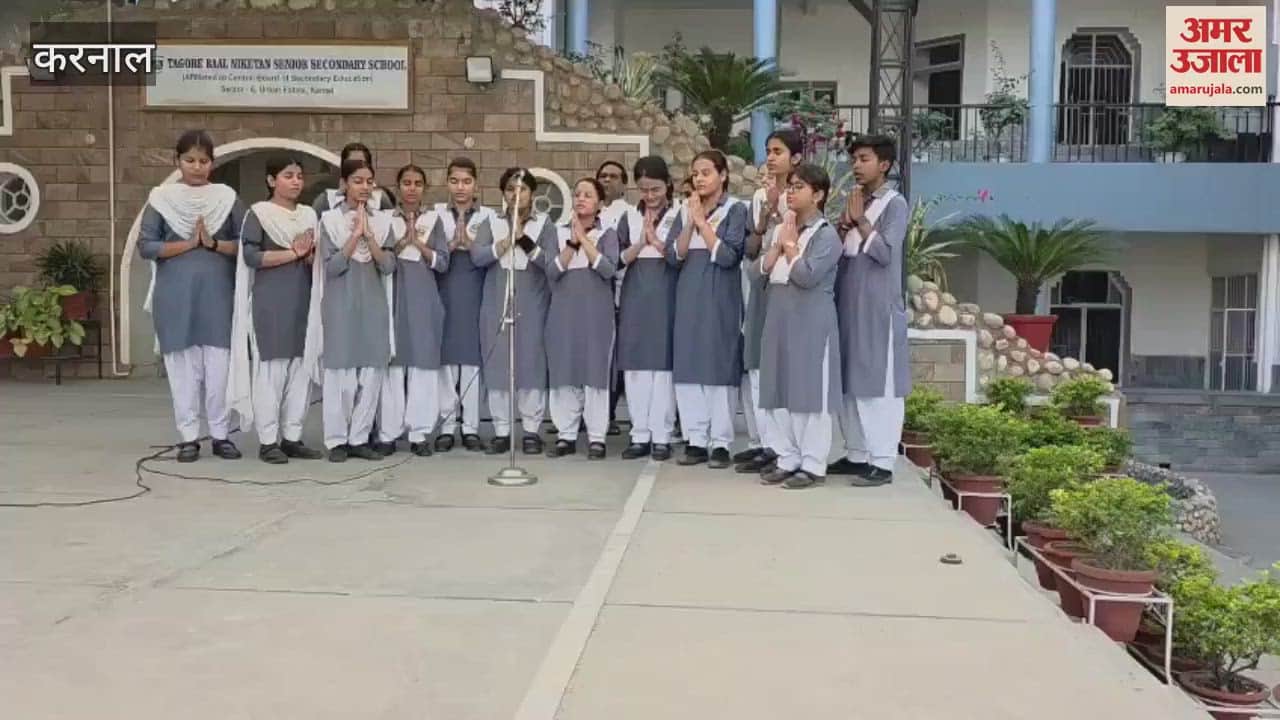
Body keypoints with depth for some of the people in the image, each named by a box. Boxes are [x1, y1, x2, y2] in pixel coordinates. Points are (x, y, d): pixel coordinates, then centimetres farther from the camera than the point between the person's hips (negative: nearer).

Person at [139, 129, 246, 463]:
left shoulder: (227, 197, 5)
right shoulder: (161, 198, 3)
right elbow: (146, 246, -3)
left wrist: (213, 243, -14)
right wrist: (188, 244, -12)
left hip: (217, 293, 0)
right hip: (175, 296, 0)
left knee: (219, 365, 1)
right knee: (183, 366, 3)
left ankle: (221, 435, 11)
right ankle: (188, 437, 11)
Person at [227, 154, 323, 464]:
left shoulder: (310, 214, 15)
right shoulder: (258, 213, -1)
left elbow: (320, 256, 16)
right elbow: (250, 255, -12)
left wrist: (311, 255, -7)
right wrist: (293, 254, -13)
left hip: (303, 301, 6)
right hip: (270, 304, -5)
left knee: (301, 371, 5)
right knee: (269, 370, -4)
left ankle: (292, 437, 11)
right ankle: (268, 441, 1)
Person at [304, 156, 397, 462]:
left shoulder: (381, 220, 8)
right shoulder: (330, 219, -1)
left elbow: (388, 266, -2)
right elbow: (332, 266, -9)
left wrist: (369, 235, -12)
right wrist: (355, 235, -13)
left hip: (374, 305, 3)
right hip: (341, 305, -3)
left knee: (371, 375, 3)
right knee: (340, 374, -2)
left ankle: (359, 438, 12)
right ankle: (337, 440, 8)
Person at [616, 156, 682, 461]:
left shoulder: (679, 216, 1)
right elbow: (619, 258, 3)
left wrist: (655, 239, -13)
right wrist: (640, 243, -12)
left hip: (666, 297, -3)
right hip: (635, 297, 3)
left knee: (662, 365, -1)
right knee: (635, 366, 4)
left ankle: (662, 436, 6)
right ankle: (640, 435, 11)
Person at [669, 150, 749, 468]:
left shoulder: (736, 209, -2)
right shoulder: (685, 211, 12)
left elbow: (728, 256, -13)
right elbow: (674, 257, 2)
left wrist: (703, 221, -11)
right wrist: (690, 222, -8)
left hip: (720, 299, -5)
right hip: (689, 297, 5)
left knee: (718, 368, -2)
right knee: (687, 368, 3)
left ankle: (720, 443, 5)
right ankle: (695, 440, 11)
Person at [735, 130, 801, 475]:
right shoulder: (760, 196, 13)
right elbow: (751, 250, 5)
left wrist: (777, 210, -14)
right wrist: (764, 216, -10)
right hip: (760, 282, 7)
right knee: (753, 365, 8)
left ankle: (776, 446, -4)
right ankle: (760, 440, 18)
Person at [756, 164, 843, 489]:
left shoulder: (826, 235, -8)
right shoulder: (781, 229, 15)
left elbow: (806, 276, -19)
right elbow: (763, 271, 8)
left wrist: (791, 243, -8)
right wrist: (780, 241, -2)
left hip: (811, 323, -7)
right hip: (780, 319, 8)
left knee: (810, 394, -3)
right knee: (779, 393, 9)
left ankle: (813, 465, 4)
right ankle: (788, 459, 18)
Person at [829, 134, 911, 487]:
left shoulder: (895, 204, -5)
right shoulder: (853, 203, 16)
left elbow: (885, 252, -15)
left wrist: (860, 221, -9)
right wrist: (844, 224, -2)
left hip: (879, 307, -7)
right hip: (848, 303, 7)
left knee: (879, 384, -5)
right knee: (849, 382, 10)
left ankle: (882, 462, -2)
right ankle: (856, 454, 20)